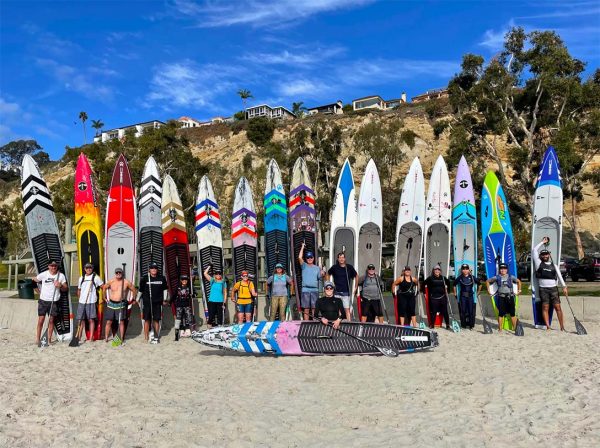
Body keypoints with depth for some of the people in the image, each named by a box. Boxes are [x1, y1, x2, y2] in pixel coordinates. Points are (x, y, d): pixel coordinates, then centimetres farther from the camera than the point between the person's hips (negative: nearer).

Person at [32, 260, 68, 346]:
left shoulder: (61, 276, 0)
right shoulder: (43, 274, -5)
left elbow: (66, 289, 2)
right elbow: (34, 279, 11)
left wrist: (60, 285, -18)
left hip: (54, 301, 1)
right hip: (43, 300, -1)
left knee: (51, 320, 5)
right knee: (41, 319, 0)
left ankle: (49, 339, 13)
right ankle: (38, 339, 11)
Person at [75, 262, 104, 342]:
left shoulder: (96, 278, 0)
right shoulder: (81, 278, 13)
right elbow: (79, 290, 21)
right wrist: (80, 298, 13)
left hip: (91, 302, -4)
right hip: (82, 302, 4)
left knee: (91, 320, -3)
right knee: (81, 320, 6)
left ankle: (91, 337, 1)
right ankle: (79, 336, 13)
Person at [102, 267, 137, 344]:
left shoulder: (126, 282, -4)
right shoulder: (111, 281, 1)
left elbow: (134, 290, 8)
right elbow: (104, 288, 17)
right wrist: (105, 298, 17)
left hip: (121, 304, -1)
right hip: (111, 304, 2)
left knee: (121, 322, -1)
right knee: (109, 322, 2)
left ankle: (121, 339, 6)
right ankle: (106, 338, 11)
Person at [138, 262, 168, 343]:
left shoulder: (162, 278, 3)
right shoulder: (144, 279, -1)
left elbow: (165, 289, 15)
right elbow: (140, 290, 8)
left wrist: (164, 299, 15)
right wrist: (139, 300, 11)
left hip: (157, 303, 1)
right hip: (147, 302, -1)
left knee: (156, 320, 5)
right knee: (147, 320, 2)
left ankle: (156, 337, 14)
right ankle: (146, 337, 9)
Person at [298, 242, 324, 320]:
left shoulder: (317, 268, 13)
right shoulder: (304, 266, 8)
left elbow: (319, 277, 6)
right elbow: (299, 258, -7)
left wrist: (322, 274, -16)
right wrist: (302, 247, -2)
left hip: (315, 290, 1)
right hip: (305, 290, -1)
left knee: (314, 308, 1)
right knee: (306, 309, 0)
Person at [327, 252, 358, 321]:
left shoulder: (349, 267, 1)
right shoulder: (334, 267, -1)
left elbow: (356, 276, 14)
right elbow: (328, 274, 16)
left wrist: (355, 288, 11)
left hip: (346, 292, 0)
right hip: (336, 292, 0)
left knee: (347, 309, -2)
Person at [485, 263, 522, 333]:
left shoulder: (511, 277, 6)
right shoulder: (497, 277, 3)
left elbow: (518, 281, 23)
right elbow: (487, 281, 13)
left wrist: (519, 290, 18)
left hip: (510, 296, 1)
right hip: (501, 297, -1)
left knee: (512, 313, 2)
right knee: (501, 313, -1)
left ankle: (515, 328, 10)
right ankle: (500, 329, 5)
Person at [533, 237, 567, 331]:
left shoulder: (554, 265, 17)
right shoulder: (539, 263, 9)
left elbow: (559, 276, 8)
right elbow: (534, 250, 6)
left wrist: (564, 286, -5)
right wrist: (542, 242, 15)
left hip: (553, 288, 2)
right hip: (543, 289, -2)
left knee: (557, 307, -3)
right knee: (545, 307, -4)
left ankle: (562, 327, -1)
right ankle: (547, 326, -4)